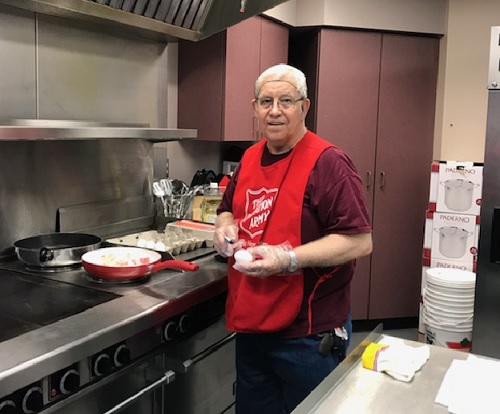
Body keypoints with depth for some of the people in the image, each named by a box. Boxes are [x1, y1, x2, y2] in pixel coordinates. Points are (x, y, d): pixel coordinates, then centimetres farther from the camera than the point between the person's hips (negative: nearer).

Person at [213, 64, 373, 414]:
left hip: (308, 335, -7)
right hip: (250, 325, 7)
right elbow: (228, 211, 21)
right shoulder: (249, 158, 7)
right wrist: (226, 227, -2)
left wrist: (289, 259, -28)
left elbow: (360, 241, -21)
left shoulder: (327, 162, -16)